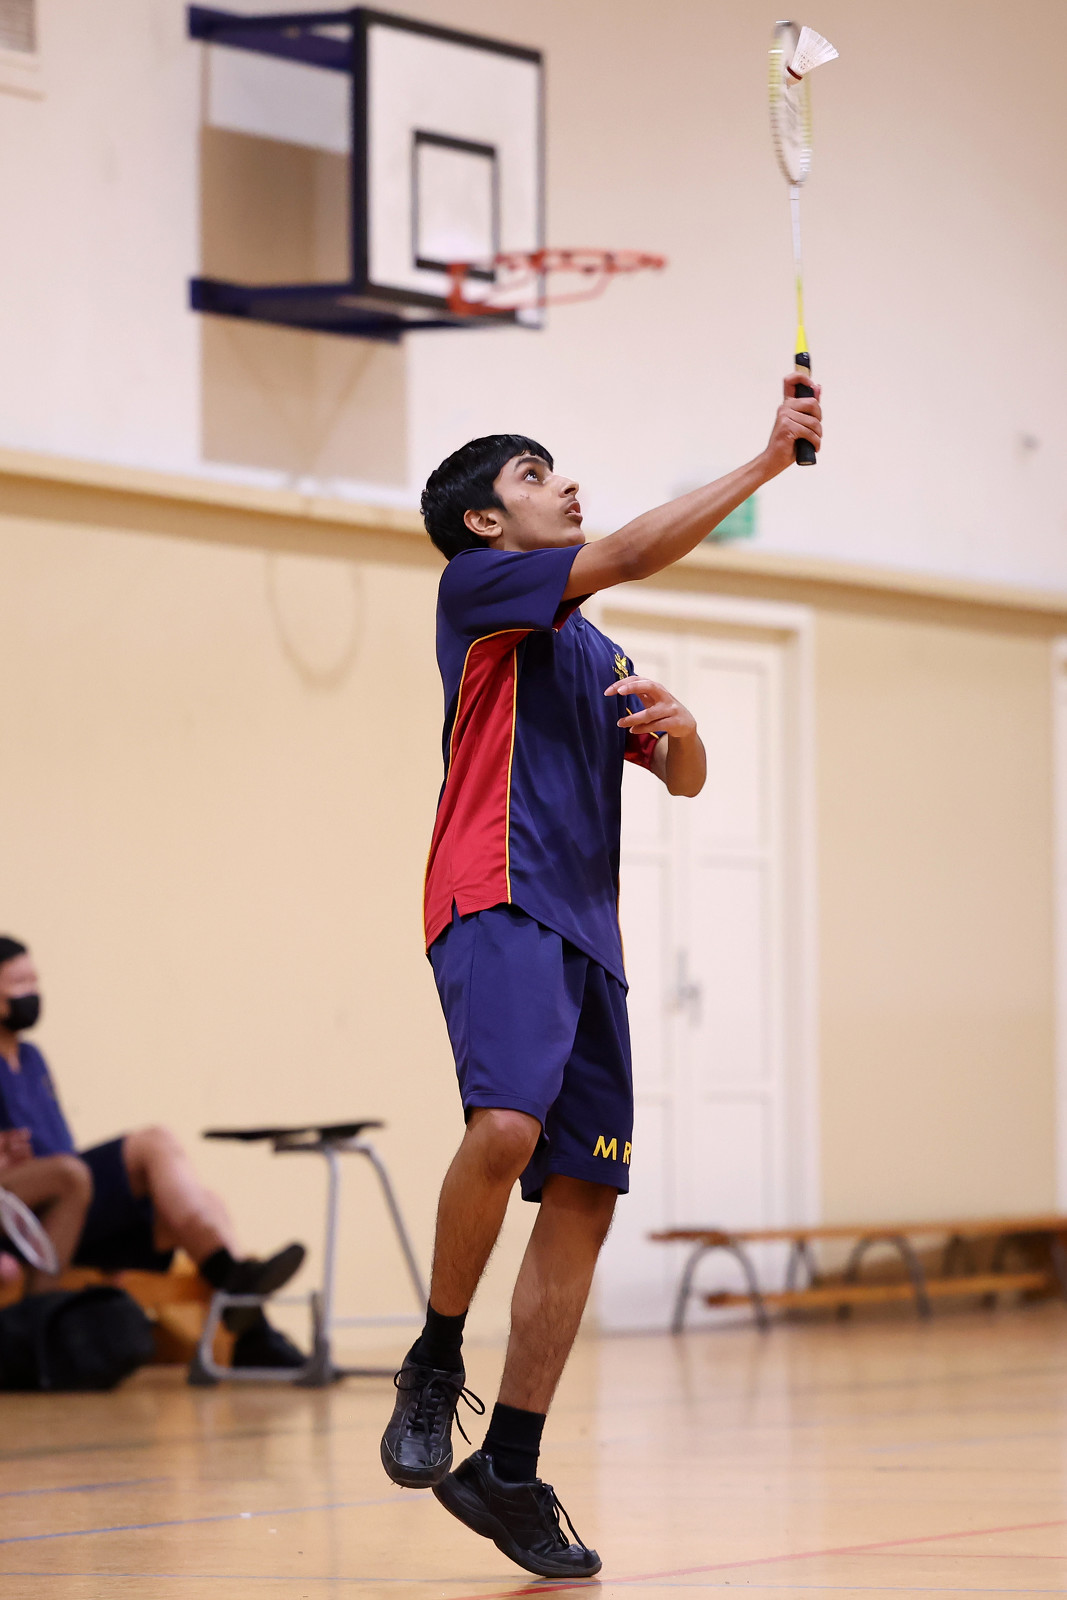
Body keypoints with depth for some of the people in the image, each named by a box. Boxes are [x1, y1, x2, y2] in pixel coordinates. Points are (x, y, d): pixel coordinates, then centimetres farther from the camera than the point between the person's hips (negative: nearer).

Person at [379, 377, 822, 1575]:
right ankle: (435, 1365, -11)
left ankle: (508, 1469, 4)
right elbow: (633, 554, -8)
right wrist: (765, 461, -8)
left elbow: (685, 779, 25)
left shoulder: (592, 652, 27)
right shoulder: (477, 586, 5)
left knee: (584, 1196, 0)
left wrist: (677, 725, 2)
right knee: (506, 1128, -30)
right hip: (497, 904, -8)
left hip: (584, 931, 8)